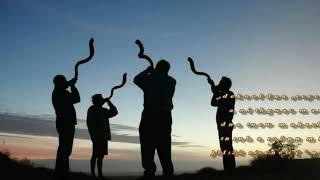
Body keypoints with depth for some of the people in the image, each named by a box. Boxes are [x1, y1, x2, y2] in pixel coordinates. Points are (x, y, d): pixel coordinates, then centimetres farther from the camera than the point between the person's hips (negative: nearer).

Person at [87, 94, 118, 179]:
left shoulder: (104, 110, 20)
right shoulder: (92, 109, 0)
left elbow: (114, 112, 18)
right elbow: (90, 123, -9)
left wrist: (109, 102, 14)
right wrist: (93, 135, -18)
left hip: (104, 137, 7)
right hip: (97, 137, -7)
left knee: (101, 155, 6)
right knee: (95, 155, -8)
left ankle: (100, 174, 9)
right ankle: (93, 174, -5)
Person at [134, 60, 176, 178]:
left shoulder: (150, 79, 2)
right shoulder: (171, 81, 11)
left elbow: (136, 79, 17)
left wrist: (147, 71, 30)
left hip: (150, 114, -3)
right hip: (165, 116, 4)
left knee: (148, 145, -3)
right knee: (164, 145, 8)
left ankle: (149, 170, -12)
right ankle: (168, 171, 3)